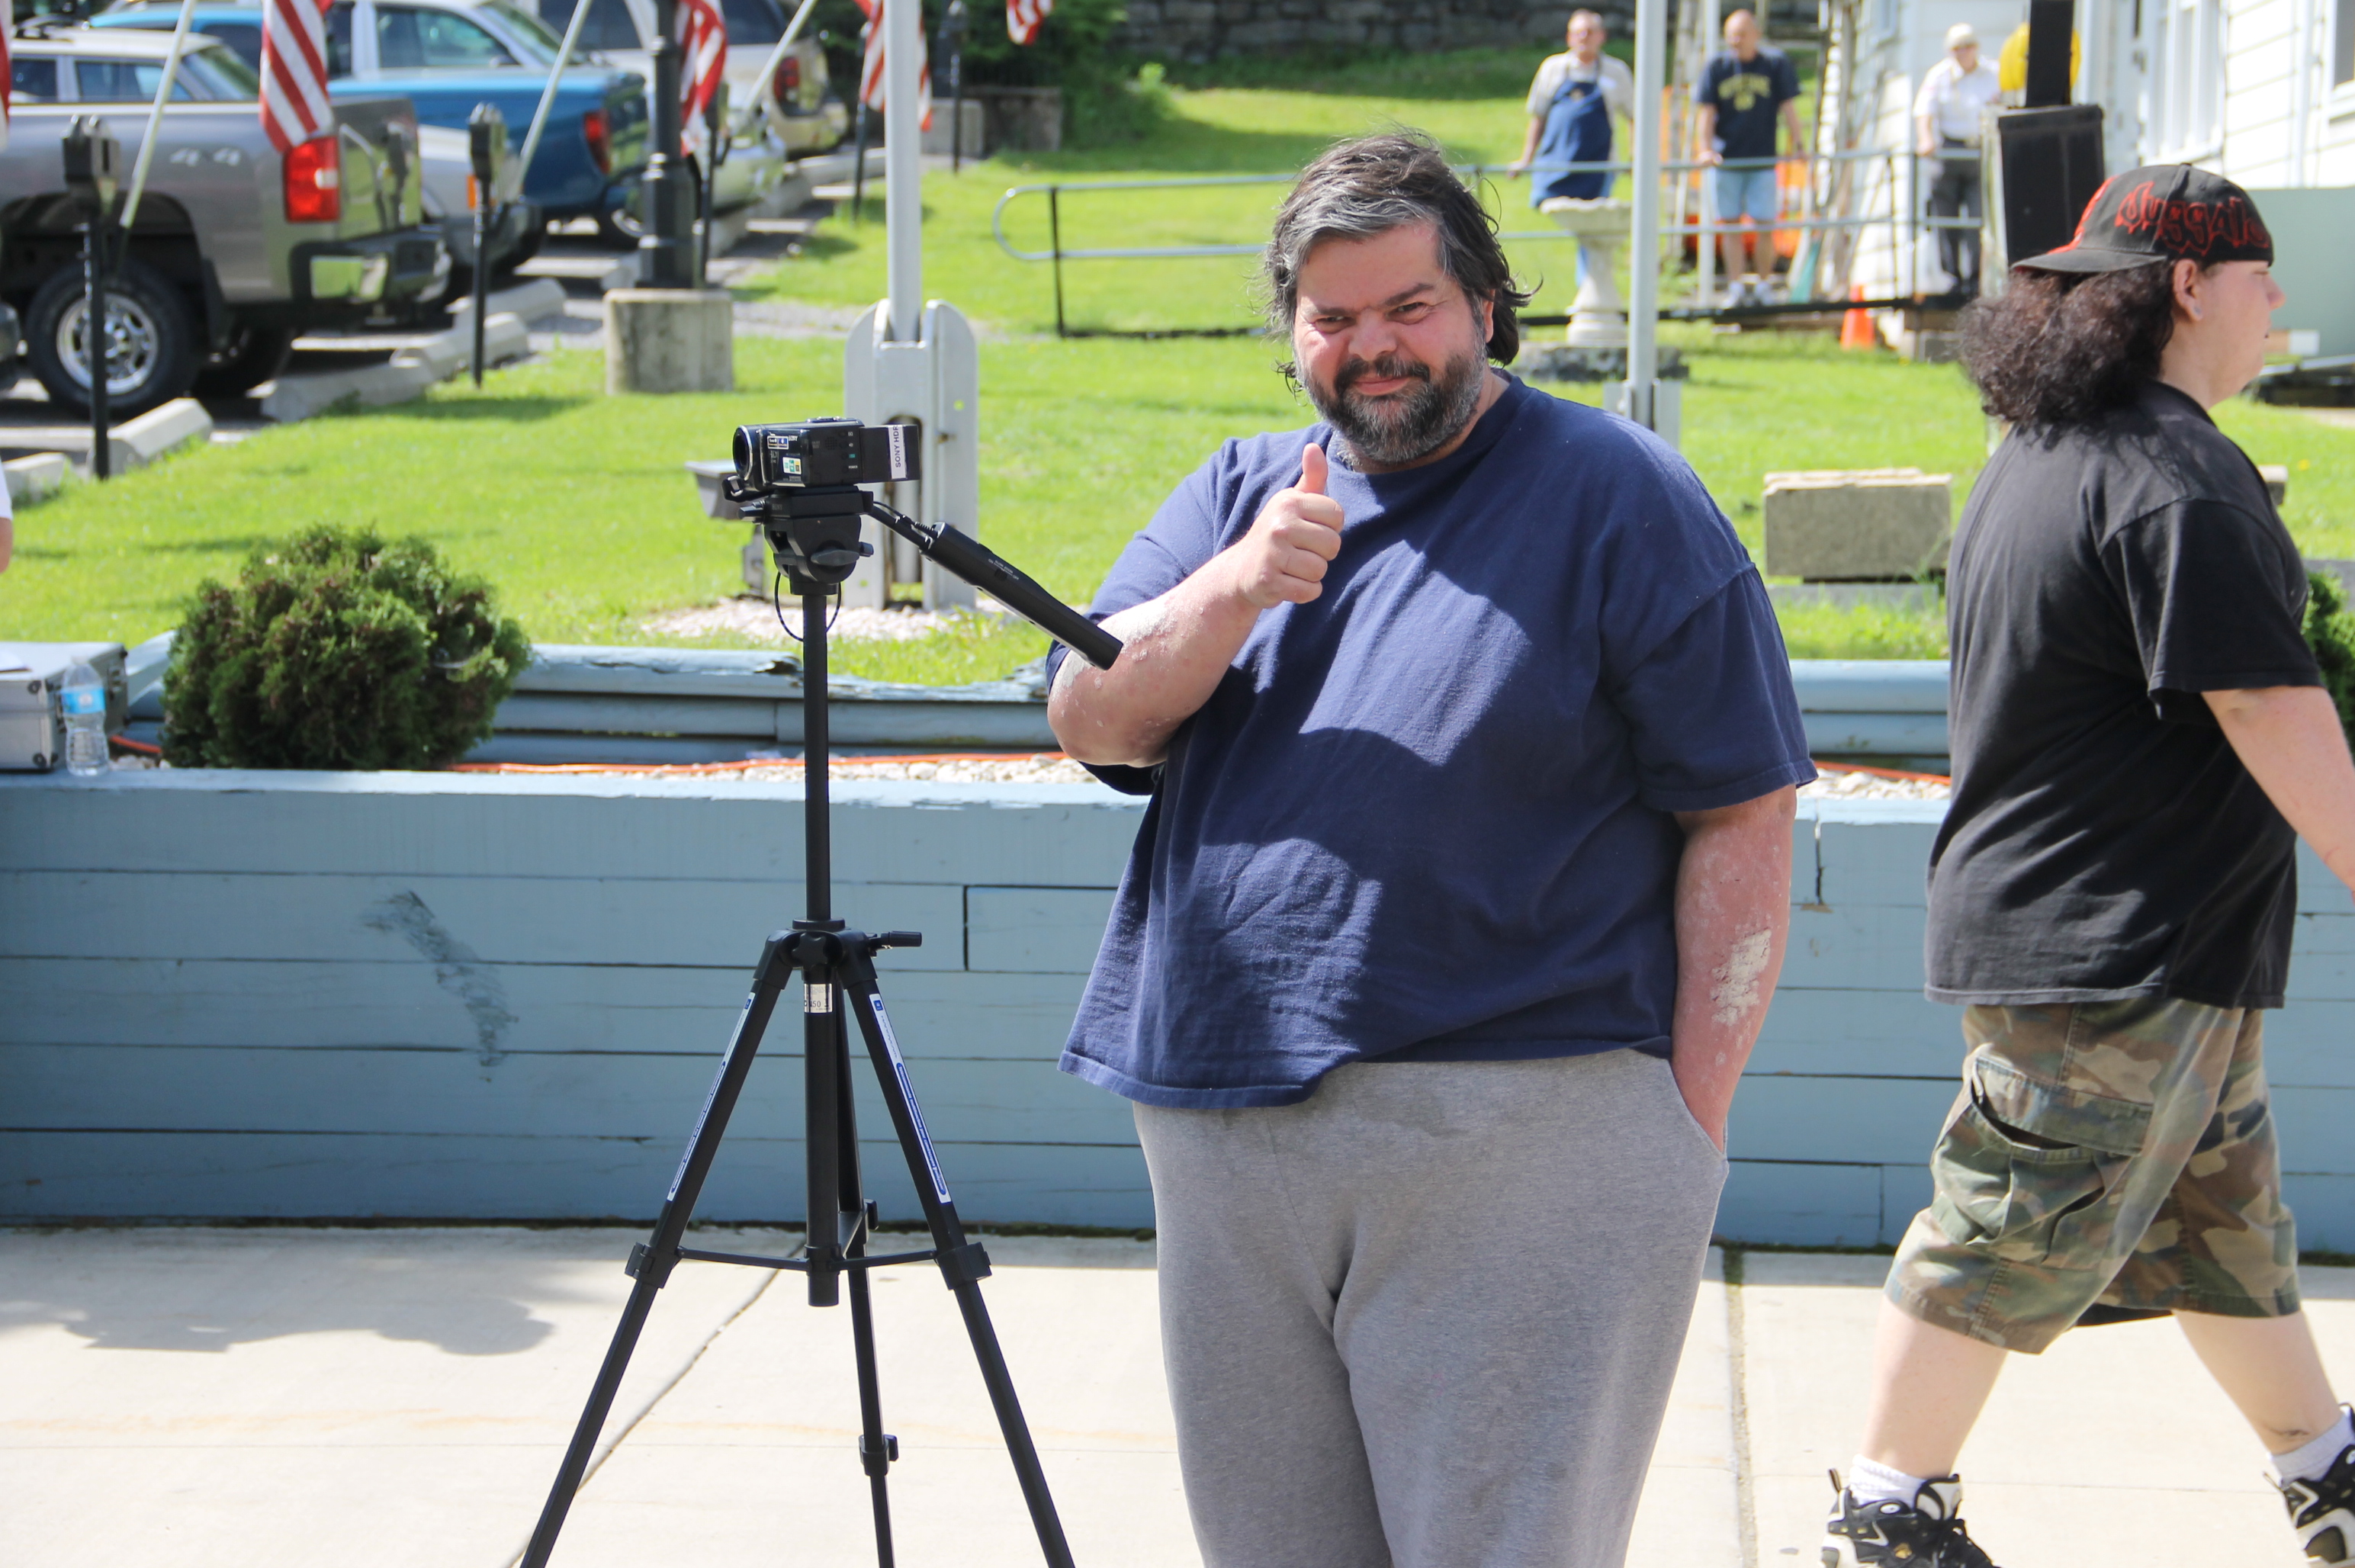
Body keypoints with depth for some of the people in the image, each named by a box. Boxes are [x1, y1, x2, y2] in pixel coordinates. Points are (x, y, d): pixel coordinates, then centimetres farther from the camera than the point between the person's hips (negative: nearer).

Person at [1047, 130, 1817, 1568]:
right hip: (1228, 1126, 5)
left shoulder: (1619, 500, -1)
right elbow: (1089, 720, 4)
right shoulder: (1240, 493, 16)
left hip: (1524, 1145, -5)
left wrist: (1693, 1122, -10)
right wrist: (1235, 591, -14)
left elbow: (1742, 818, -5)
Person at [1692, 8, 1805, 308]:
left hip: (1763, 159, -1)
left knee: (1764, 225, -2)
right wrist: (1705, 149, -14)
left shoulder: (1776, 63, 0)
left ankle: (1762, 286, 11)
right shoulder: (1716, 66, 1)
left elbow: (1788, 107, 2)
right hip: (1726, 159, 1)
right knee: (1730, 224, 3)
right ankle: (1736, 287, 9)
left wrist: (1799, 144, -6)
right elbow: (1705, 111, -1)